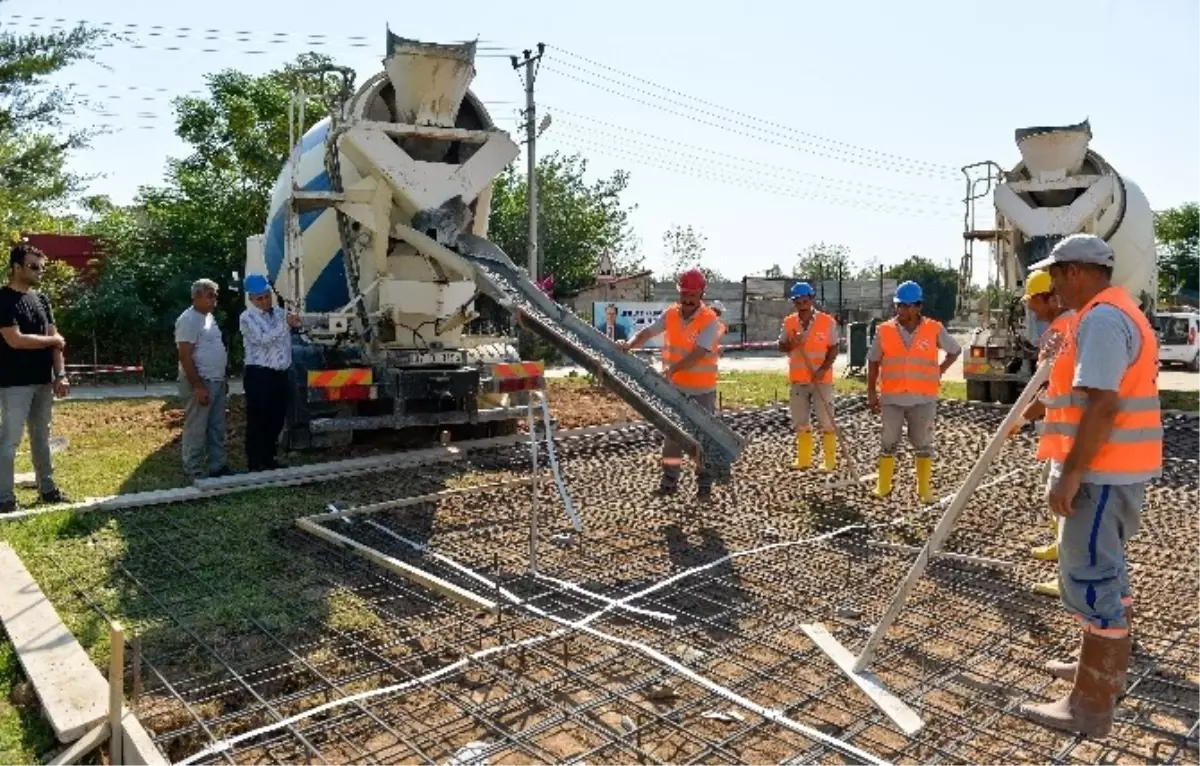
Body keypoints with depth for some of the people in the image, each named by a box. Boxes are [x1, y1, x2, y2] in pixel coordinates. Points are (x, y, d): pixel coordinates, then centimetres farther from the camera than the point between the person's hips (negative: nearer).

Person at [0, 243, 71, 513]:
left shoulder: (42, 299, 10)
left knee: (41, 437, 14)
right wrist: (52, 340, -5)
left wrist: (60, 374, -1)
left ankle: (47, 489, 23)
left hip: (42, 381, 7)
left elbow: (55, 340, 7)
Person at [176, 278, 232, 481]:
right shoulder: (188, 320, -14)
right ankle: (194, 473, 5)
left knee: (217, 428, 14)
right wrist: (198, 386, -22)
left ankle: (218, 467, 22)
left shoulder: (210, 317, 14)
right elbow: (185, 357, -19)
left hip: (217, 382, 9)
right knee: (196, 430, -2)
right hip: (200, 383, -9)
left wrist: (223, 380, 19)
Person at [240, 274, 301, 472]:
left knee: (277, 418, 12)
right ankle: (255, 461, 7)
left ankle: (268, 457, 24)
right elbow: (263, 339, -19)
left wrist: (295, 323, -13)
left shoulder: (280, 312, 13)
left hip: (280, 373, 6)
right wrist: (286, 324, -22)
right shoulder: (247, 318, -5)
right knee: (258, 419, -1)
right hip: (258, 374, -6)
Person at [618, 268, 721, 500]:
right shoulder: (670, 314, -1)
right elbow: (647, 332, -6)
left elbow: (697, 354, -29)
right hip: (674, 388, 5)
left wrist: (672, 369, -41)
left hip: (701, 390, -5)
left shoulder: (710, 321, -17)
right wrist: (630, 344, -27)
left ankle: (705, 484, 17)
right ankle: (669, 480, 21)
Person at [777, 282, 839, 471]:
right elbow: (781, 347, 2)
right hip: (798, 380, 4)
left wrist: (822, 370, -20)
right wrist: (792, 343, -20)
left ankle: (830, 461, 7)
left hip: (822, 380, -4)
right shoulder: (788, 322, 3)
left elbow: (833, 349, -7)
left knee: (826, 421, -1)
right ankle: (804, 459, 22)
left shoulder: (827, 321, -7)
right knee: (800, 422, 11)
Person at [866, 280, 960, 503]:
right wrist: (871, 391, 2)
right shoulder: (884, 330, -1)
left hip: (923, 398, 0)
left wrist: (939, 371, 3)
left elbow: (955, 350, 14)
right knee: (889, 443, 8)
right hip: (891, 397, 1)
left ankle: (925, 489, 19)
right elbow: (873, 362, 6)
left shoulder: (934, 329, -2)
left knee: (923, 444, 8)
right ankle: (883, 486, 18)